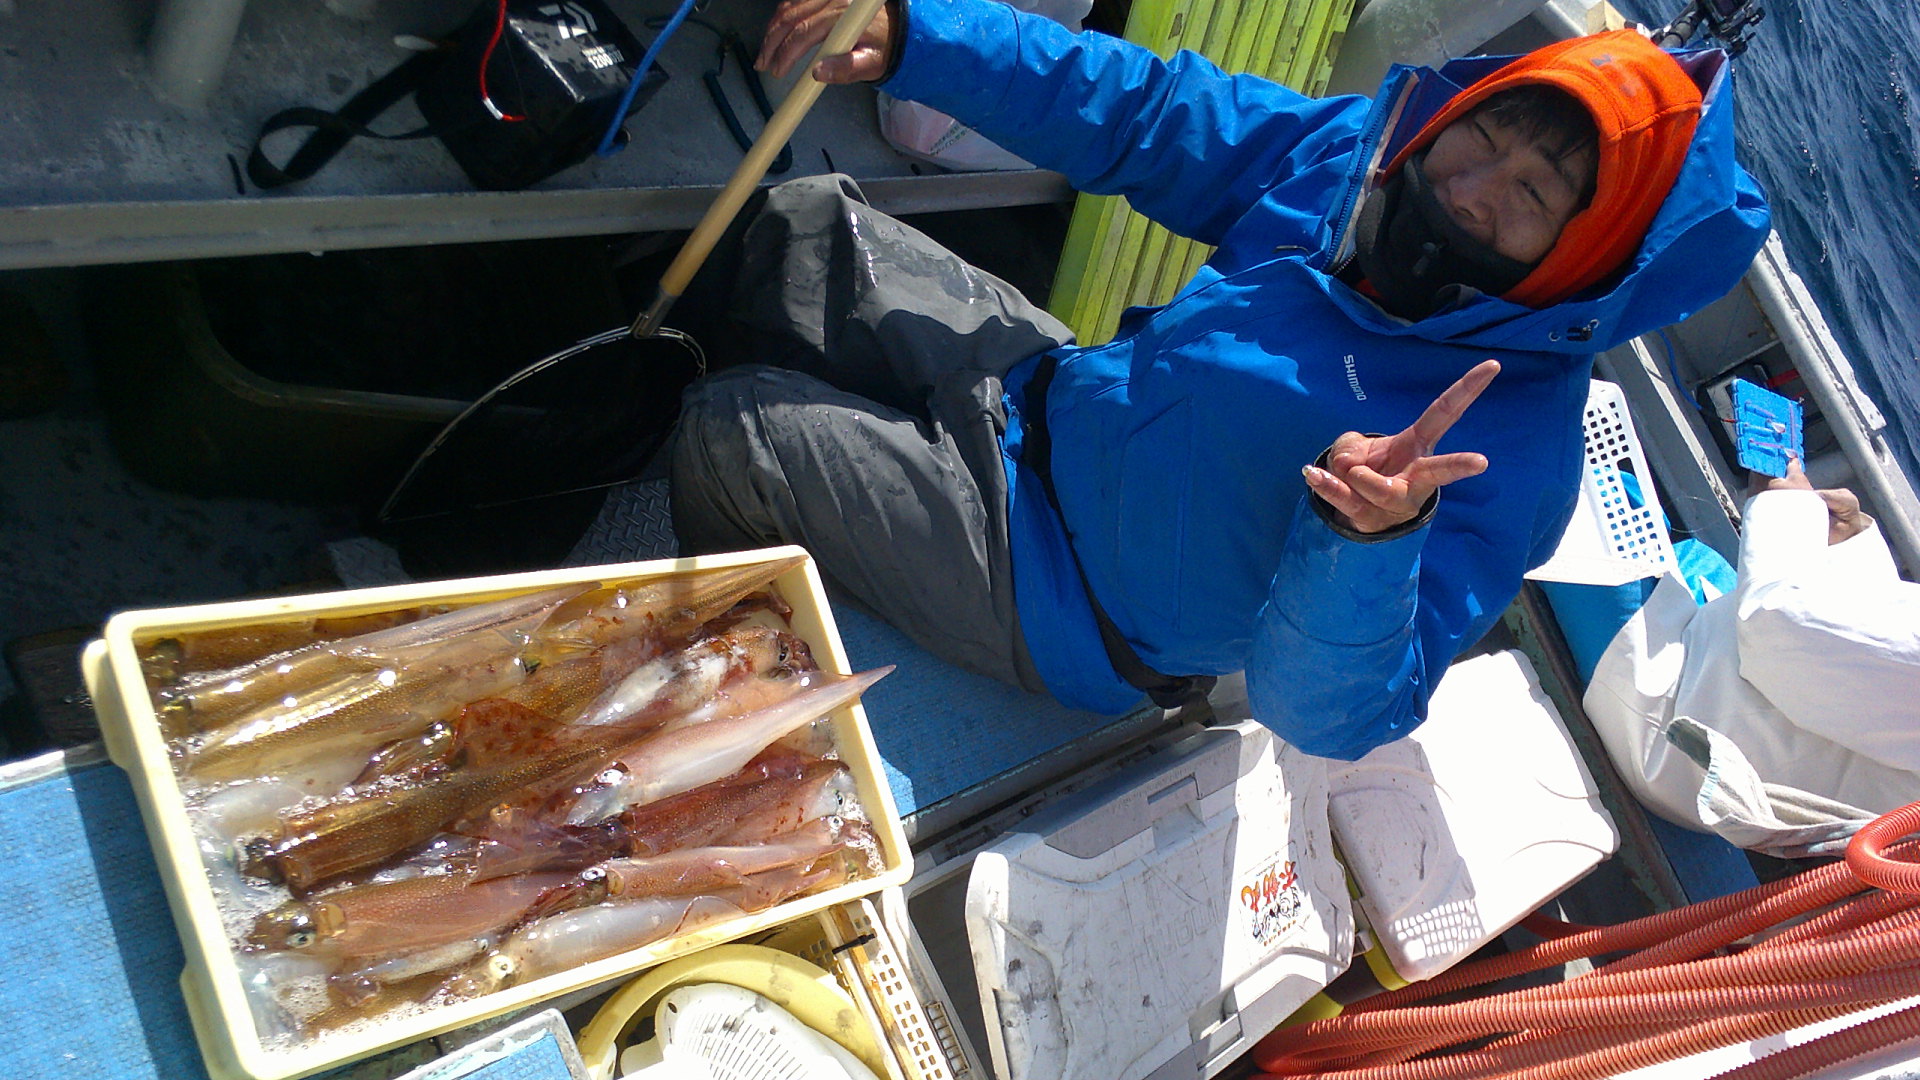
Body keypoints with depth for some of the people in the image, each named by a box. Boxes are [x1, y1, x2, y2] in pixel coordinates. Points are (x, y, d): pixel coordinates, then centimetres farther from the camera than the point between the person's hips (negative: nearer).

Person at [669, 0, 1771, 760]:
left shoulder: (1512, 452, -26)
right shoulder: (1346, 150, -9)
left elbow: (1325, 707, -30)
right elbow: (1131, 107, -4)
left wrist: (1373, 536, -50)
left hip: (1066, 611, -6)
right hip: (1053, 385, 7)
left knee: (725, 433, -14)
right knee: (810, 224, 11)